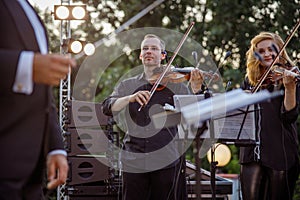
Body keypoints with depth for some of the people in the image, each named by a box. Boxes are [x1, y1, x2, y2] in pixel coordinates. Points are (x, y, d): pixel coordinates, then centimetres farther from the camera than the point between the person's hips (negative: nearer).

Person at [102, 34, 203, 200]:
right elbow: (108, 108, -4)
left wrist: (196, 90, -20)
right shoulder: (127, 85, 10)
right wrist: (131, 98, -21)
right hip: (134, 160, 1)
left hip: (166, 160, -1)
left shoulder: (175, 84, 6)